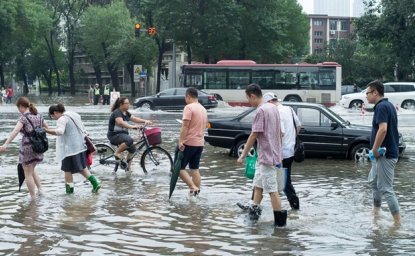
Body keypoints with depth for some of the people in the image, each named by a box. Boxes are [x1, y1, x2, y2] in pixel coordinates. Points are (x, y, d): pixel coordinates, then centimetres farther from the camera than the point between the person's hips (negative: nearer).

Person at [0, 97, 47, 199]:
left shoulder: (23, 117, -13)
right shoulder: (38, 115, 7)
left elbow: (15, 131, -27)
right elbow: (46, 127, 23)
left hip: (27, 147, -7)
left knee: (28, 173, 5)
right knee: (32, 169, 27)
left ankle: (33, 198, 6)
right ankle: (40, 189, 16)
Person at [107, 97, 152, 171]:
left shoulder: (126, 113, 13)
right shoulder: (117, 112, -16)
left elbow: (134, 118, 11)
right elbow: (120, 122, -32)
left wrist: (145, 121, -4)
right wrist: (132, 126, -44)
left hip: (123, 134, 10)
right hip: (114, 135, -10)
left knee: (132, 149, 1)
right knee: (129, 140, -34)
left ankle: (128, 167, 13)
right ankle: (117, 153, -16)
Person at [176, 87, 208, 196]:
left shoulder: (189, 107, -13)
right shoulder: (203, 109, 15)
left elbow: (185, 126, -20)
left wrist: (181, 141, -21)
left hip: (188, 143, -8)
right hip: (200, 143, 8)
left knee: (179, 167, -2)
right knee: (195, 169, 12)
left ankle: (193, 187, -14)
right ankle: (196, 190, 10)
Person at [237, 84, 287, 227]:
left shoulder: (261, 110, -17)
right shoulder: (273, 108, 11)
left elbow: (254, 135, -18)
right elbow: (280, 132, 16)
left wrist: (243, 156, -12)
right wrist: (279, 152, 23)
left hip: (266, 156, -10)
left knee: (272, 189, -4)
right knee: (258, 184, 18)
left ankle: (280, 220, 0)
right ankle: (254, 211, 24)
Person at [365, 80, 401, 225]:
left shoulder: (381, 107, -18)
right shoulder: (388, 105, 13)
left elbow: (383, 129, -32)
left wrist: (375, 149, -23)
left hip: (385, 154, -10)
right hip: (386, 152, 10)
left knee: (386, 188, -7)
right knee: (373, 181, 24)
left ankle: (397, 222, -5)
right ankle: (376, 210, 37)